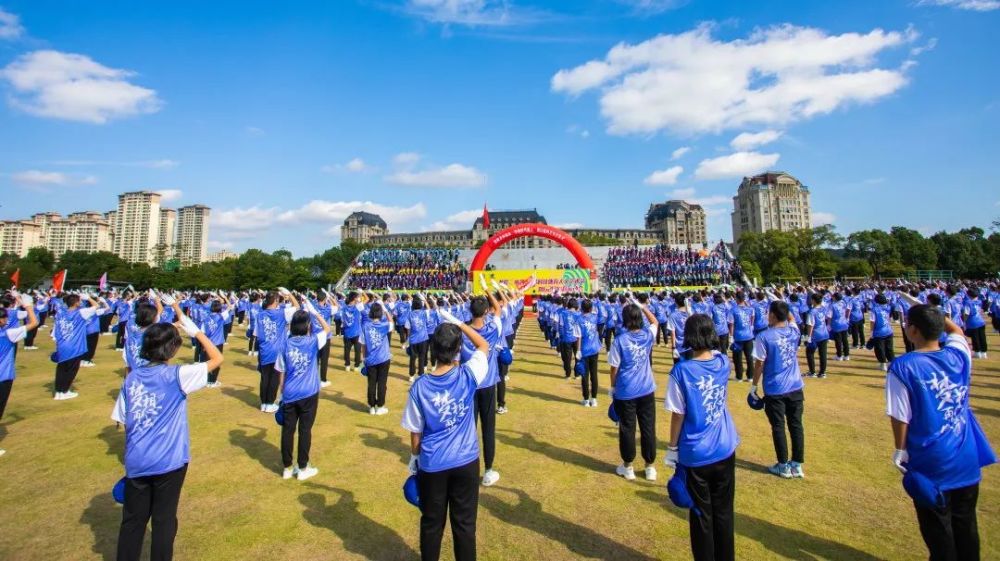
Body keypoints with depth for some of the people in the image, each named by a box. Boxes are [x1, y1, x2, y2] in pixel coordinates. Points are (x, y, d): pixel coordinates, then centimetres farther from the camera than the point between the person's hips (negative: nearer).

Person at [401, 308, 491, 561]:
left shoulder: (419, 387, -15)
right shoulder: (468, 376, -17)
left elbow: (415, 431, -4)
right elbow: (484, 346, 0)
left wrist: (414, 458, 13)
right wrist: (457, 322, 0)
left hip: (432, 465, 0)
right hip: (466, 462, 0)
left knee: (431, 523, 21)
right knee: (464, 523, 17)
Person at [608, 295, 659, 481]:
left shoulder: (620, 341, -15)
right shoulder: (648, 335, -5)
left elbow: (614, 369, -9)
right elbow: (655, 321, 19)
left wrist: (612, 387, 5)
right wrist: (641, 306, 16)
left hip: (625, 392, -3)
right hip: (647, 390, 3)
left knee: (627, 429, 10)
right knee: (648, 428, 13)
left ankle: (627, 467, 24)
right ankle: (650, 467, 26)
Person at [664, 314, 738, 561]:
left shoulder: (681, 371, -19)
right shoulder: (723, 362, -7)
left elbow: (678, 415, -14)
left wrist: (672, 448, -2)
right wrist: (700, 323, 13)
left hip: (695, 455, -4)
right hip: (725, 450, 5)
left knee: (701, 516, 13)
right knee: (724, 512, 20)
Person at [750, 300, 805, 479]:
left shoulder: (764, 336, -16)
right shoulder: (794, 331, -2)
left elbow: (759, 364, -11)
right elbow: (791, 318, 24)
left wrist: (754, 386, 0)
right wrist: (782, 306, 20)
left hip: (774, 390, -5)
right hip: (795, 387, 5)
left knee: (778, 427, 7)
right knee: (796, 426, 13)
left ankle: (784, 466, 18)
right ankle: (797, 465, 22)